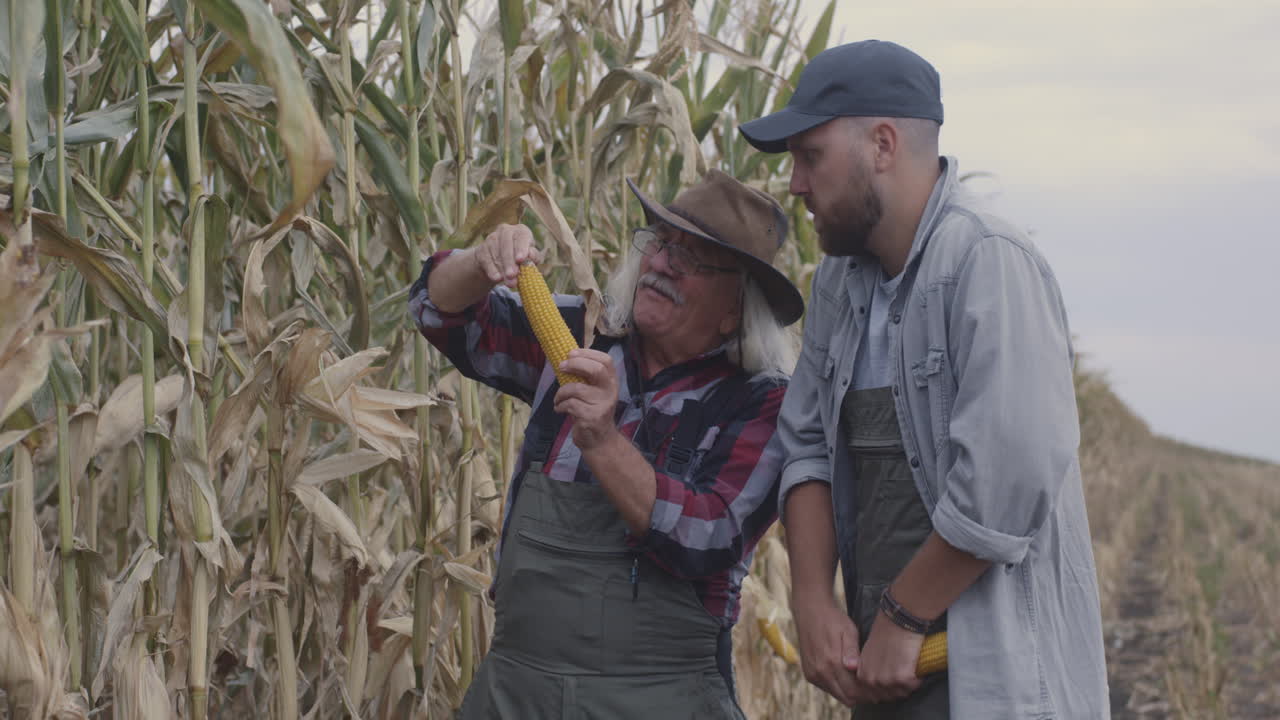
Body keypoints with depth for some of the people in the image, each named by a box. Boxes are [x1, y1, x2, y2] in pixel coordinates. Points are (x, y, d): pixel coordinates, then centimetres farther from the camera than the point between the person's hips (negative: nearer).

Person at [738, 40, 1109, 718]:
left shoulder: (990, 263, -15)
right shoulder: (840, 279, 11)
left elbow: (1010, 478, -23)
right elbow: (807, 444, 10)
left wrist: (902, 618, -14)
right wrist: (813, 603, -4)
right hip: (881, 664, 7)